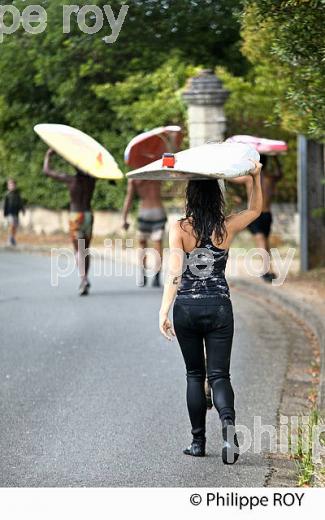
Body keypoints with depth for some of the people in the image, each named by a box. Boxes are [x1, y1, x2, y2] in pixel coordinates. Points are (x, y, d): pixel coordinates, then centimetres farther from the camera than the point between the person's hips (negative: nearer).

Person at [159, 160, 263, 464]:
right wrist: (255, 177, 21)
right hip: (219, 307, 0)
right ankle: (228, 422, -27)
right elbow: (255, 210, 18)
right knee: (219, 374, 2)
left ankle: (198, 442, 14)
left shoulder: (179, 229, -8)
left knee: (194, 375, 13)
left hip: (186, 308, 0)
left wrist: (164, 312, -18)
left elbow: (174, 272, -17)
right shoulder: (227, 227, -2)